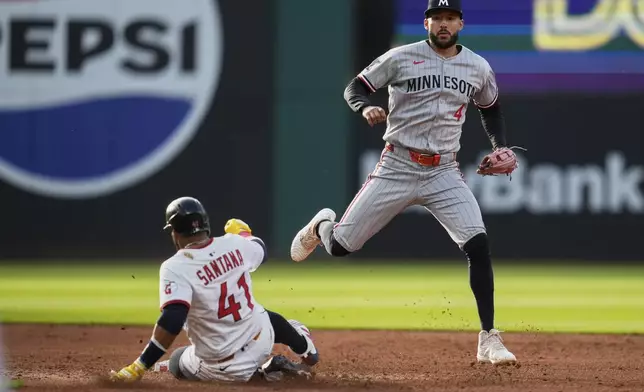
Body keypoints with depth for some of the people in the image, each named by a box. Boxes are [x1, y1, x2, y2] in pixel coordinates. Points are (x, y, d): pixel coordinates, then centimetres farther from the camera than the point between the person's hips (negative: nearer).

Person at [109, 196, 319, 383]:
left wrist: (139, 367, -33)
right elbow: (260, 250, 19)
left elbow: (172, 320, -34)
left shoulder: (175, 267, -23)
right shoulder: (234, 244, -6)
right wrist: (242, 232, 41)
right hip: (261, 340, 6)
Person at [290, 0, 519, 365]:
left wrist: (501, 146, 7)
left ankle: (489, 339, -12)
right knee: (339, 246, -1)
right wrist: (366, 107, -22)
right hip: (397, 167, -2)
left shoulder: (479, 68, 5)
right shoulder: (401, 58, -5)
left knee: (478, 244, -18)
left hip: (444, 173, 2)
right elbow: (355, 88, 1)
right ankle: (323, 225, 40)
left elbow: (491, 109, 23)